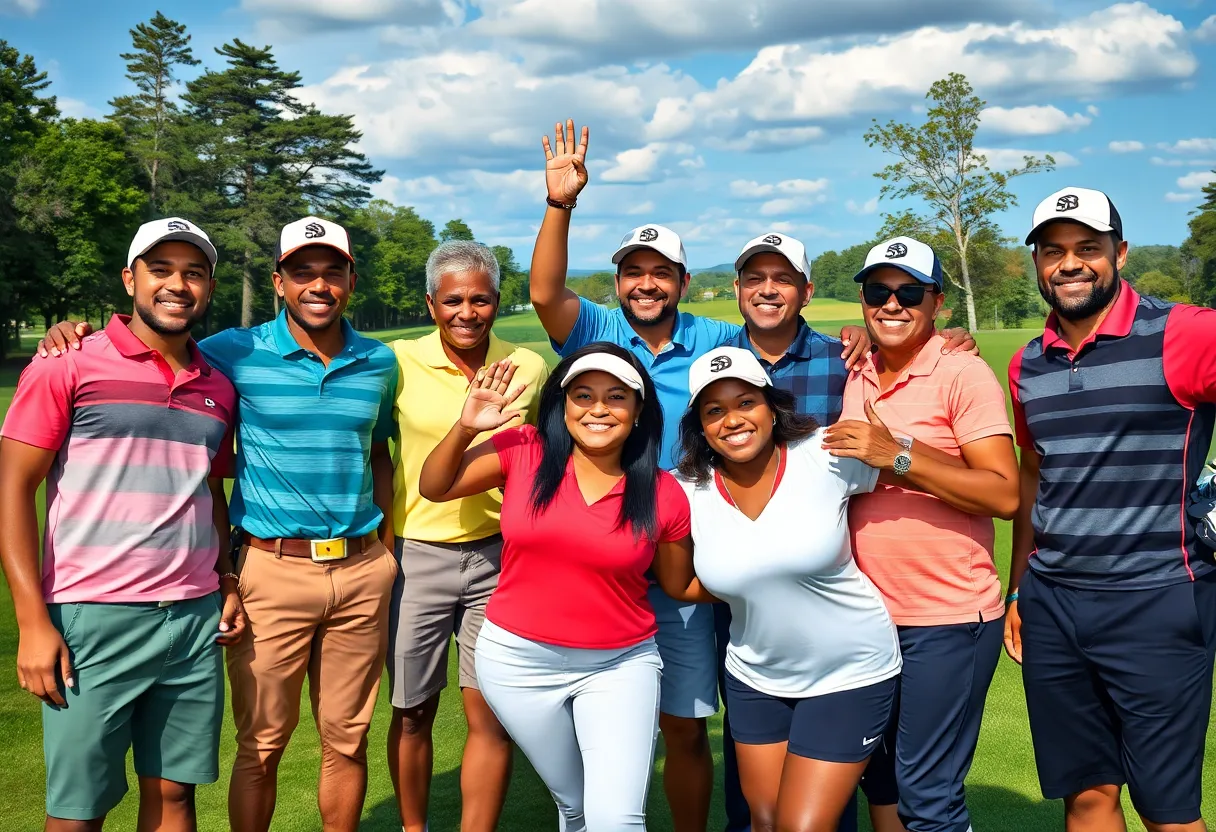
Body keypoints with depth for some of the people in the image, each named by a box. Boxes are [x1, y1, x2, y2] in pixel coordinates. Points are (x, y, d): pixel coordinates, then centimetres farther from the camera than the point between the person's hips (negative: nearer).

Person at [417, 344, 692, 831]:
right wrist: (465, 428, -14)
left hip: (620, 666, -1)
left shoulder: (664, 495, -8)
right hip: (518, 661, 1)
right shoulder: (523, 453, -10)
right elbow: (434, 488, 0)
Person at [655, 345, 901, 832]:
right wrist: (749, 585, -8)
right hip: (756, 678, 4)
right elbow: (678, 586, 2)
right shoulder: (689, 491, -9)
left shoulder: (826, 456, -17)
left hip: (850, 675, -4)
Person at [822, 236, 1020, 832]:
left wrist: (897, 455, -24)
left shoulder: (963, 373, -11)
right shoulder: (857, 376, 9)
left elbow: (1005, 495, -19)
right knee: (875, 776, 17)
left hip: (947, 619, -6)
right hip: (871, 614, 7)